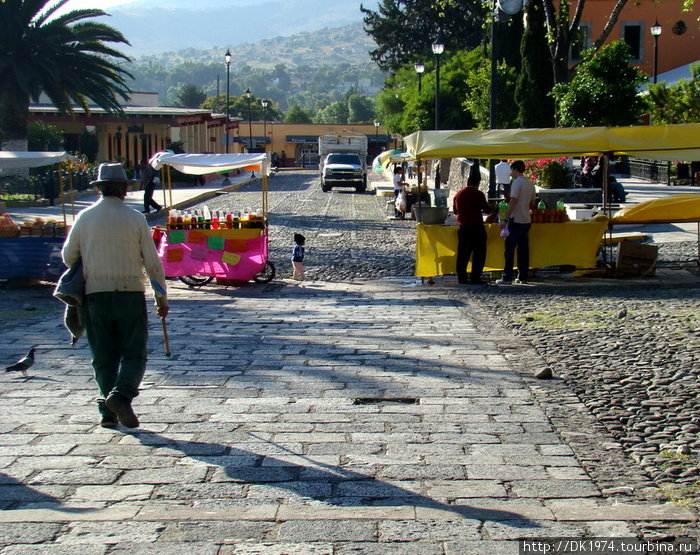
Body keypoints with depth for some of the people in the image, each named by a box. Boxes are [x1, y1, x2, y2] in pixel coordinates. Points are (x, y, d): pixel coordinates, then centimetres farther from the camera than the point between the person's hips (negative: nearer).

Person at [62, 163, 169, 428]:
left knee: (103, 357, 10)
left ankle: (108, 412, 7)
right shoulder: (135, 218, -3)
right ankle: (121, 394, -18)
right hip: (130, 294, -2)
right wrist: (162, 297, 9)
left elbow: (68, 256, 8)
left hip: (95, 295, 2)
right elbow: (153, 263, -2)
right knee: (133, 354, 5)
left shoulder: (84, 218, 1)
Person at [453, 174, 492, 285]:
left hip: (463, 227, 5)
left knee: (463, 254, 9)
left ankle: (461, 278, 8)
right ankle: (475, 278, -3)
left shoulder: (458, 194, 8)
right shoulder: (478, 194, -8)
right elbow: (487, 209, -9)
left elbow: (455, 210, 18)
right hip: (476, 227, -5)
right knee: (479, 253, 1)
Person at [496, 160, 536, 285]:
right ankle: (523, 277, 12)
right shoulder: (530, 183, 14)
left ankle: (507, 277, -6)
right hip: (527, 221, 8)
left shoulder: (517, 182, -11)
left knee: (509, 249, -4)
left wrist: (506, 219, -16)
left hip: (516, 220, -8)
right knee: (524, 249, 10)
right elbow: (532, 204, 19)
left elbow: (513, 202, -17)